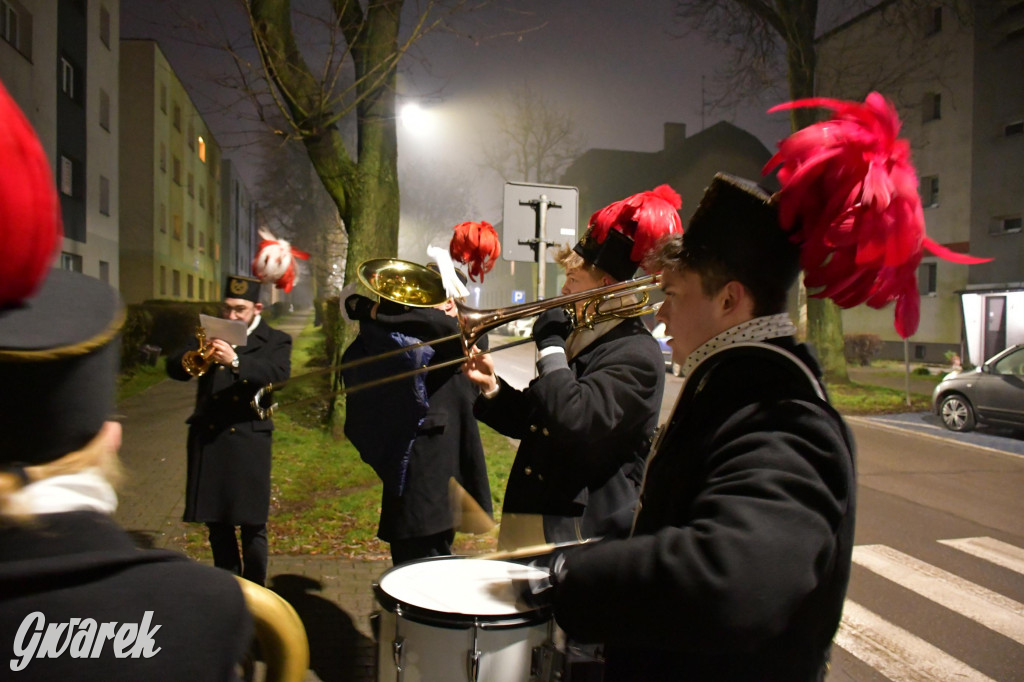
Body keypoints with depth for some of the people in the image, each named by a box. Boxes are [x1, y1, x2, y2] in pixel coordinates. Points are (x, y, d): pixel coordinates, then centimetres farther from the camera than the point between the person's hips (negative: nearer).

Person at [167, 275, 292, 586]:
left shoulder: (275, 340, 3)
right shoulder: (211, 335, 12)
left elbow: (279, 373, -17)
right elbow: (174, 369, 3)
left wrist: (236, 361, -32)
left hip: (248, 439, -4)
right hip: (208, 437, 4)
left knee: (252, 523, 0)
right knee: (216, 520, 13)